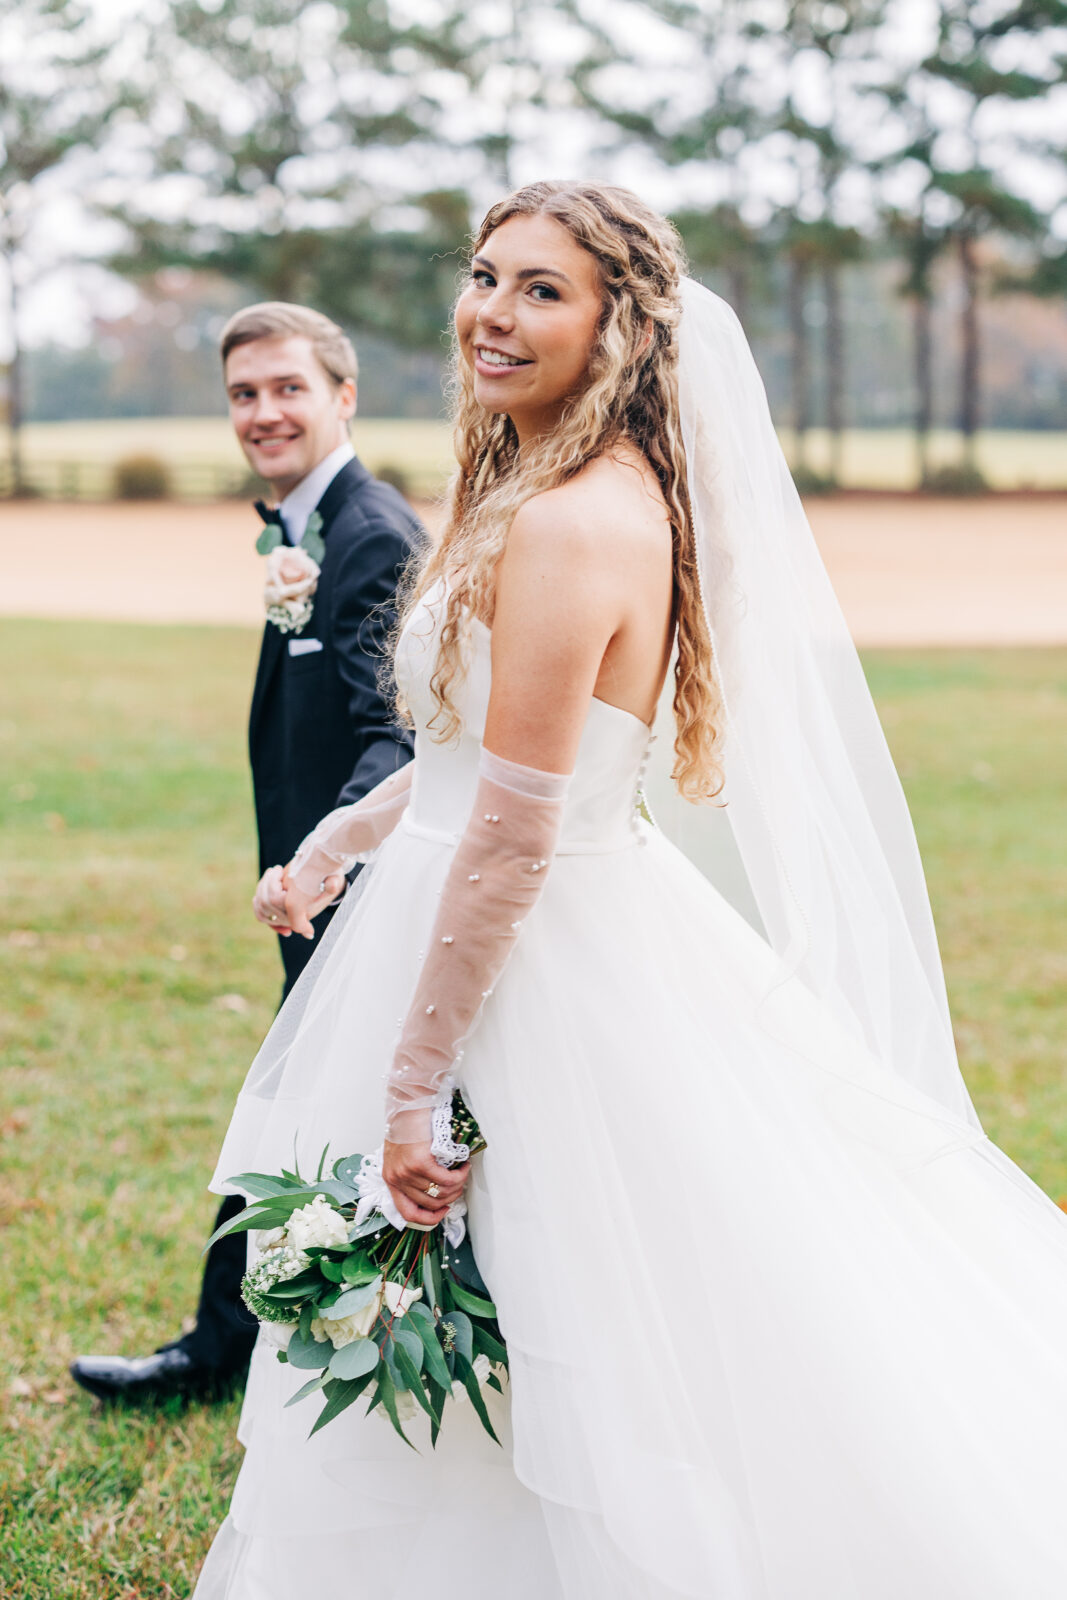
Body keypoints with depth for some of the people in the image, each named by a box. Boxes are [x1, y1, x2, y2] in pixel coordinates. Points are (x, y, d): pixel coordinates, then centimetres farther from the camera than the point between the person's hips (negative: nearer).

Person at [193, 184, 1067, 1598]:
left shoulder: (563, 527, -23)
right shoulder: (620, 492, 8)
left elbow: (511, 842, -24)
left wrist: (411, 1093, -19)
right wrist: (334, 846, 25)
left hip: (527, 971, -10)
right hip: (600, 938, 10)